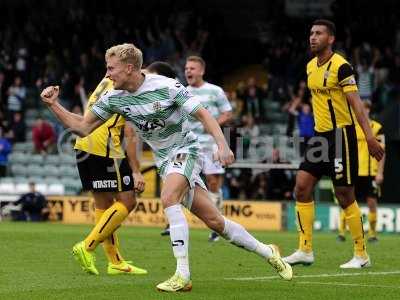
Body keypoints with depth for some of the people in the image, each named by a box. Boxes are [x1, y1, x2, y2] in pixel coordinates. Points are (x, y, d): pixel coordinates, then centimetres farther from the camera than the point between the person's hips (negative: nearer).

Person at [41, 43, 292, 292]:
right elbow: (83, 127, 4)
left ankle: (183, 275, -32)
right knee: (214, 220, 1)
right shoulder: (114, 98, -2)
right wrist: (53, 104, -7)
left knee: (169, 198, -31)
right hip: (165, 160, 5)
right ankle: (267, 252, 18)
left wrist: (222, 145, -26)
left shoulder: (166, 87, -18)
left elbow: (203, 114, -15)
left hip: (186, 149, -5)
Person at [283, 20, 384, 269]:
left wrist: (369, 137, -27)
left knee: (345, 195, -4)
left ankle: (361, 255, 8)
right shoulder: (311, 66, 10)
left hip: (341, 134, -8)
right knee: (302, 187, -1)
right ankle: (305, 250, 3)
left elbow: (355, 102, -20)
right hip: (321, 136, 8)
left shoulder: (341, 66, -14)